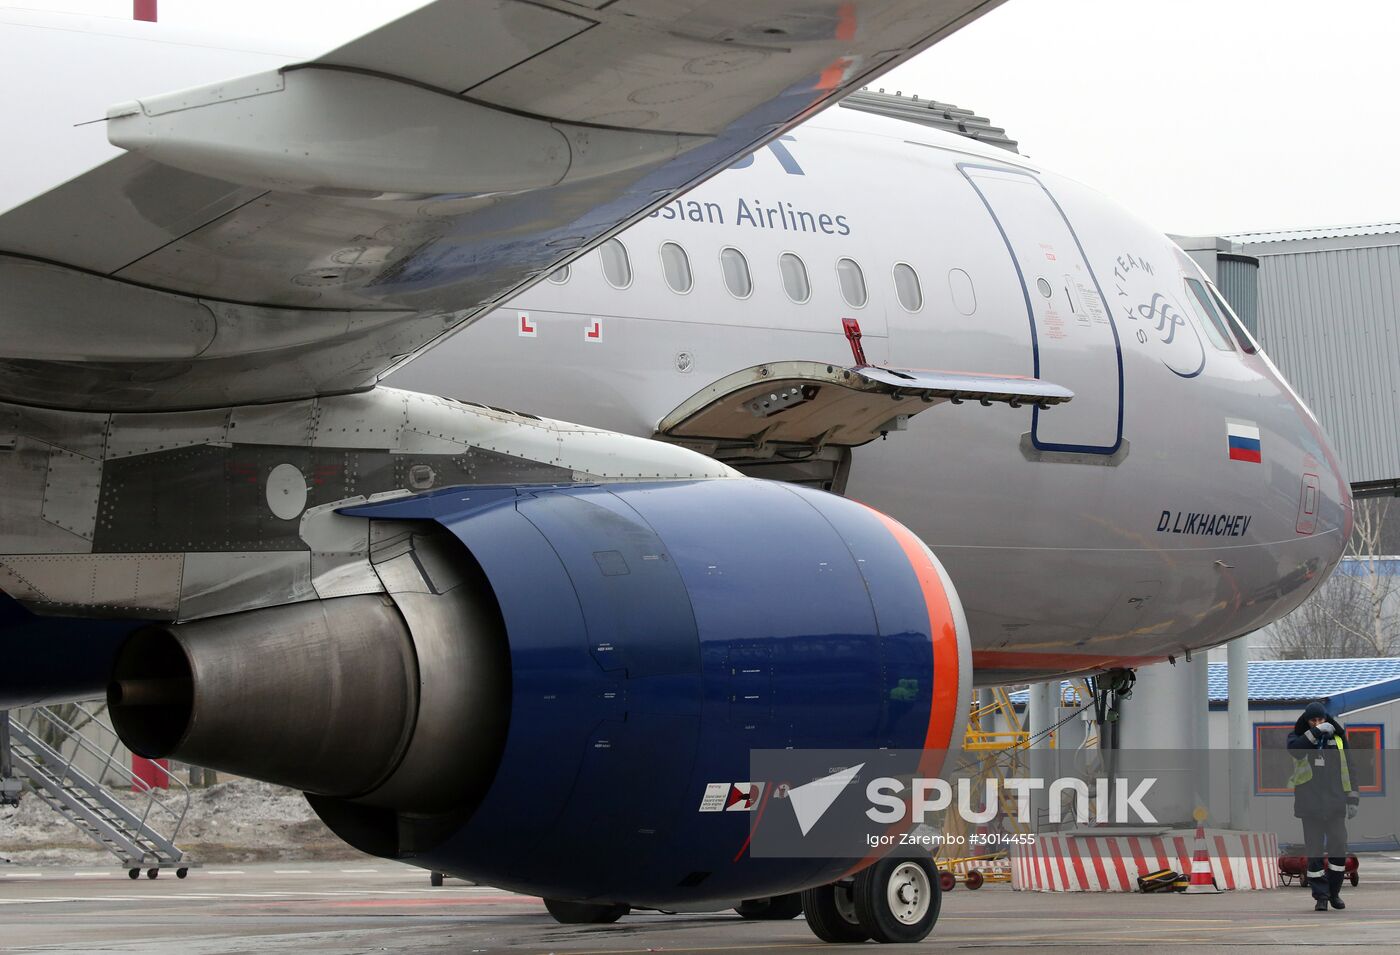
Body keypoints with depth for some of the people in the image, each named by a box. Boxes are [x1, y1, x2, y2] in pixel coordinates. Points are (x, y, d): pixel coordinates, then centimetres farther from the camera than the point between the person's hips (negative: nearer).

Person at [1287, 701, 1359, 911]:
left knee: (1338, 848, -3)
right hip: (1310, 805, -1)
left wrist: (1352, 799, 7)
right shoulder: (1299, 736, 4)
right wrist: (1316, 732, -23)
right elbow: (1294, 749, -21)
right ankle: (1320, 896, 5)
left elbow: (1348, 769, 12)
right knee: (1315, 851, -2)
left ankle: (1334, 892, 14)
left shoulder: (1337, 738, 8)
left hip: (1335, 804, 1)